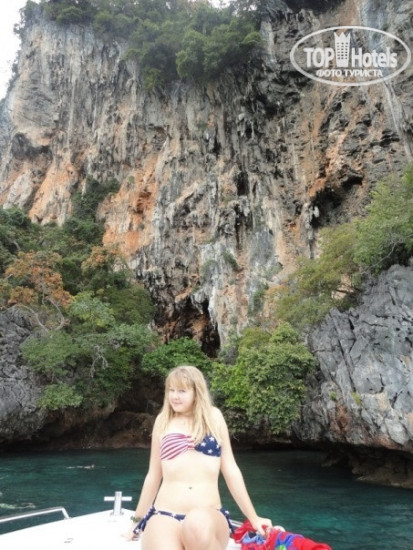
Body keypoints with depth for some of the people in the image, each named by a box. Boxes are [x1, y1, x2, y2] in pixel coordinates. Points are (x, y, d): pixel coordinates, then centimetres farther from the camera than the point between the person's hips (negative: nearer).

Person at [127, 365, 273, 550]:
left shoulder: (213, 416, 9)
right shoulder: (163, 420, 11)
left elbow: (230, 470, 12)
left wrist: (253, 517, 13)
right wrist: (138, 519, 24)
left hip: (208, 517, 2)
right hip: (164, 515, -2)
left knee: (198, 524, -36)